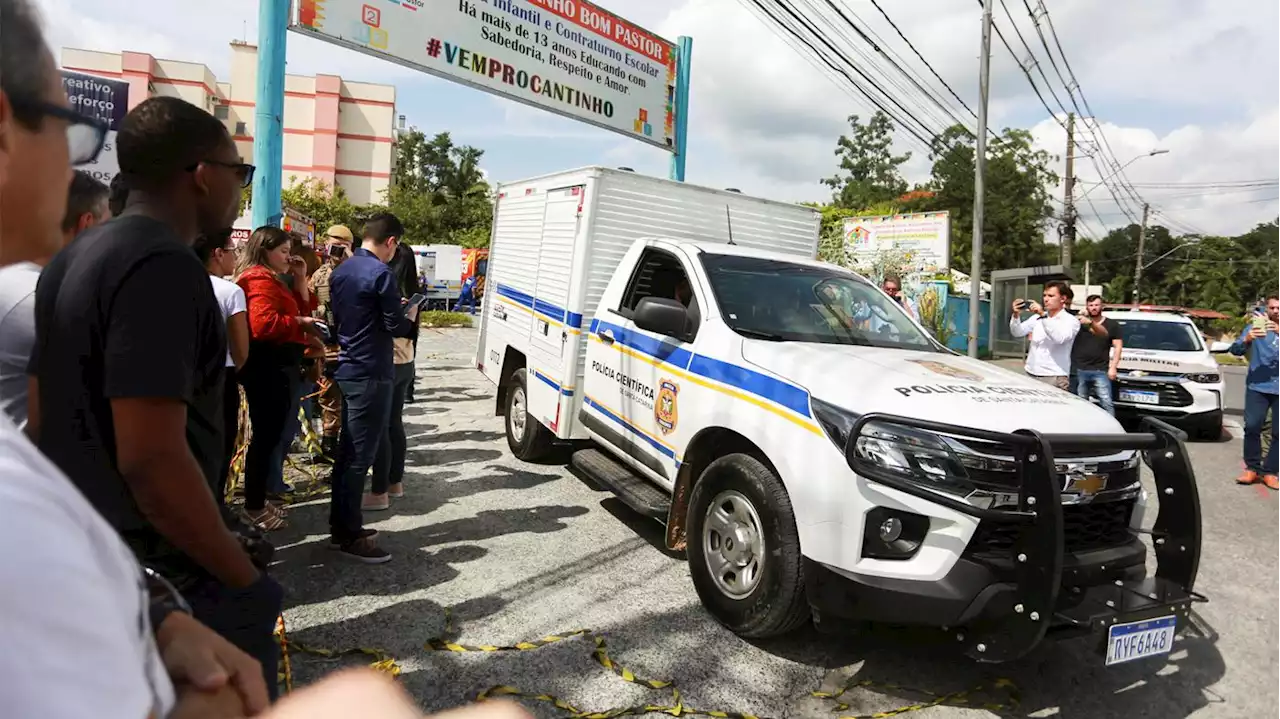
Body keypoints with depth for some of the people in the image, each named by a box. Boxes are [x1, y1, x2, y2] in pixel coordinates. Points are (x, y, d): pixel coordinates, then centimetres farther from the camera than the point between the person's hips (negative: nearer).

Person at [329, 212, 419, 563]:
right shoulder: (381, 274, -16)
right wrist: (411, 315, 7)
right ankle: (350, 536, 4)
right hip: (370, 374, -9)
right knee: (360, 456, -3)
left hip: (346, 370, 9)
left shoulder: (341, 271, 11)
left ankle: (340, 525, 24)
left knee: (347, 450, 15)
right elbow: (396, 328, -14)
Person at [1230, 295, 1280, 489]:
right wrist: (1247, 339, -25)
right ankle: (1252, 468, 2)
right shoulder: (1255, 327, 6)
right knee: (1252, 427, -9)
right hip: (1257, 387, -1)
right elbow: (1235, 350, -4)